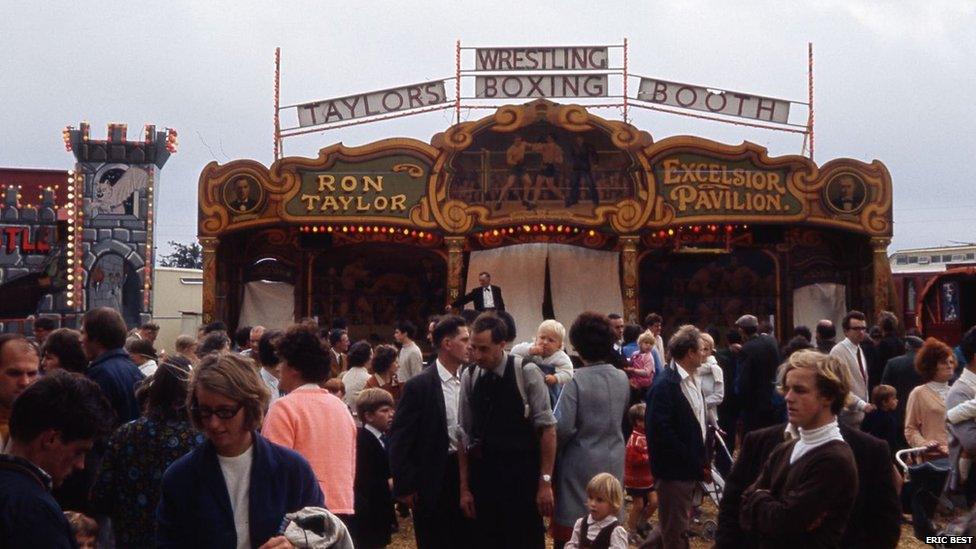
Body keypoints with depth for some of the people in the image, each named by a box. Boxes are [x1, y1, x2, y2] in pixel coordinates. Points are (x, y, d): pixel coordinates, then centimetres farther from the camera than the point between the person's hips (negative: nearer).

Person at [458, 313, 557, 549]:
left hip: (522, 478, -3)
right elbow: (464, 435, 5)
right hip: (482, 477, 3)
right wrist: (464, 487, 5)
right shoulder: (469, 377, 1)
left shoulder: (527, 373, -10)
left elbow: (547, 429, -8)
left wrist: (546, 481, -11)